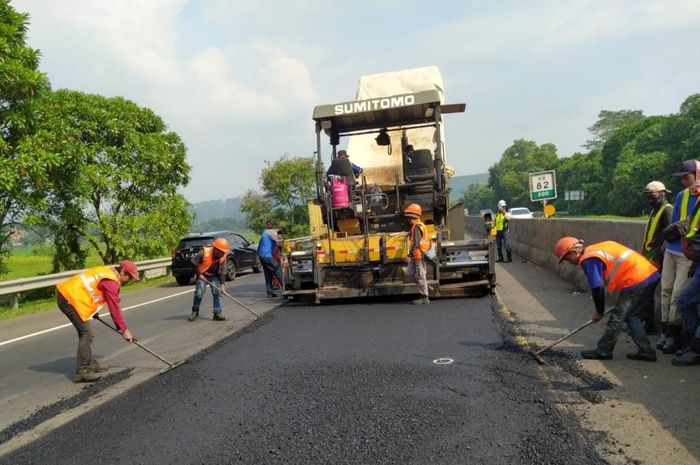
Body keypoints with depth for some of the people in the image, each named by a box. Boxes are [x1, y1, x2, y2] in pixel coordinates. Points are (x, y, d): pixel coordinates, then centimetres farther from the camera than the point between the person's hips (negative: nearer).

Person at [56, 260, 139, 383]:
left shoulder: (108, 272, 14)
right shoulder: (111, 282, -16)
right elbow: (114, 308, -14)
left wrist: (94, 311, 34)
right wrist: (124, 330, -8)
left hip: (67, 294, 11)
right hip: (70, 299, -11)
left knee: (85, 332, 18)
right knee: (86, 334, -9)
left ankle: (89, 364, 29)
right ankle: (82, 372, -7)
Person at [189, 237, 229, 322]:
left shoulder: (223, 257, -13)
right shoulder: (204, 252, -26)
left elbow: (222, 272, -8)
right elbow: (194, 262, -15)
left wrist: (222, 285, -13)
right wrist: (199, 274, -13)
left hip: (214, 276, 3)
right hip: (202, 276, -3)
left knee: (217, 292, -8)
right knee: (199, 293, -8)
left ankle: (217, 313, -2)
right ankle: (195, 312, 15)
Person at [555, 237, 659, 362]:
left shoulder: (588, 260, -10)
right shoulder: (598, 249, 18)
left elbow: (598, 289, -13)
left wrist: (599, 312, 2)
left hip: (636, 281, -9)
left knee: (617, 317, 2)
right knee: (632, 317, 19)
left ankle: (603, 351, 12)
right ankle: (646, 351, 20)